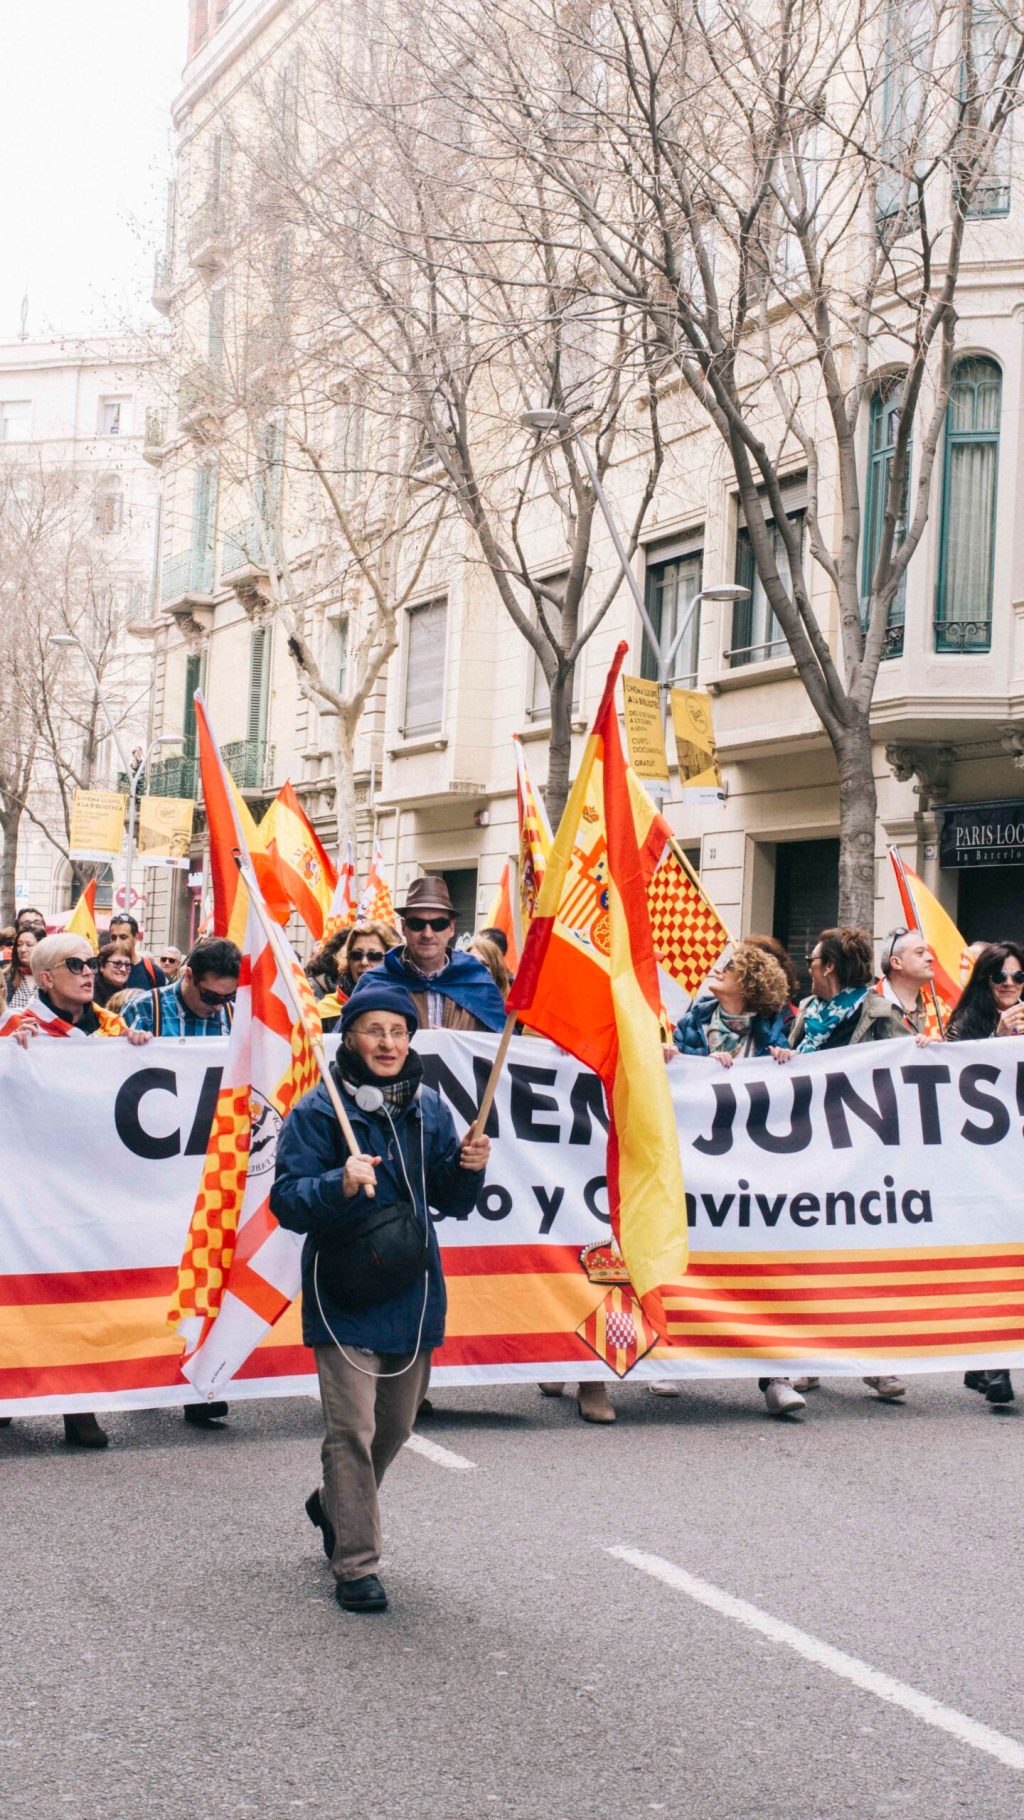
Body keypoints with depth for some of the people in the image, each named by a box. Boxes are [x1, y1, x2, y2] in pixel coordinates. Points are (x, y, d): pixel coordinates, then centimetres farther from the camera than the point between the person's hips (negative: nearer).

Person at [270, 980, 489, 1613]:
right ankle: (357, 1564, 2)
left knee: (396, 1425, 17)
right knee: (352, 1429, -9)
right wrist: (339, 1185, -30)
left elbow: (449, 1202, 13)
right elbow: (287, 1200, -13)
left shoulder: (429, 1109, 6)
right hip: (345, 1293, -5)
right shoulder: (319, 1111, -9)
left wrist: (468, 1169, -8)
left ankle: (335, 1505, 44)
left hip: (413, 1291, 5)